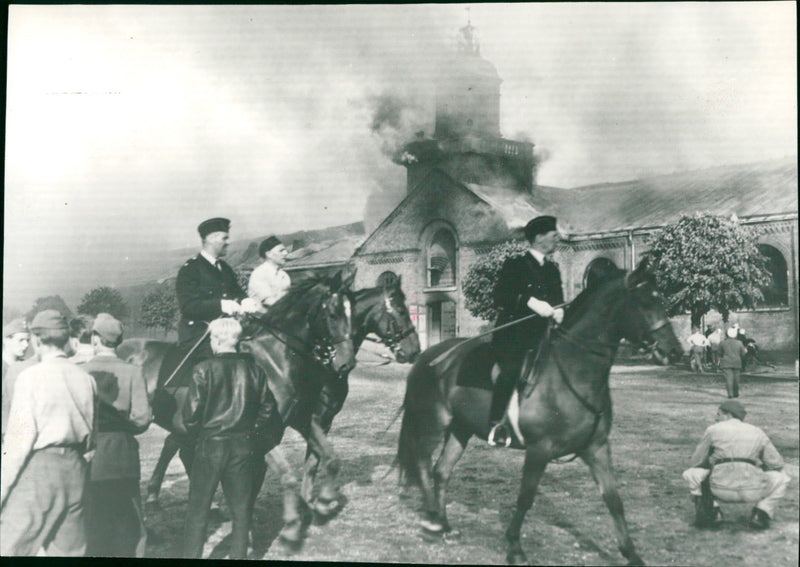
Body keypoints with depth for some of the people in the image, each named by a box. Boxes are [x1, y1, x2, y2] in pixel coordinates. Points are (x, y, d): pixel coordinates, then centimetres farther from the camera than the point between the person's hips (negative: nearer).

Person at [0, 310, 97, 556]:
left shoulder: (31, 376, -8)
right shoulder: (86, 379, 7)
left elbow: (21, 437, -11)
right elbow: (91, 437, 10)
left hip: (38, 467, -5)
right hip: (74, 469, 6)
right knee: (70, 549, 9)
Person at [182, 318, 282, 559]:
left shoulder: (204, 369, -12)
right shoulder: (255, 369, 0)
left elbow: (192, 411, -11)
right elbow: (267, 409, 4)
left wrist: (193, 431, 8)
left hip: (210, 446, -3)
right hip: (244, 447, 4)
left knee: (198, 510, 9)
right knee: (241, 510, 14)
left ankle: (191, 554, 14)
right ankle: (238, 554, 19)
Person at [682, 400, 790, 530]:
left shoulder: (713, 429, 13)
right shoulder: (758, 432, 18)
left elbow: (697, 462, 16)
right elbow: (776, 464, 14)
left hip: (721, 490, -1)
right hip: (752, 491, 1)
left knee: (690, 474, 26)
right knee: (781, 478, 30)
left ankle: (711, 512, 5)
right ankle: (761, 514, 9)